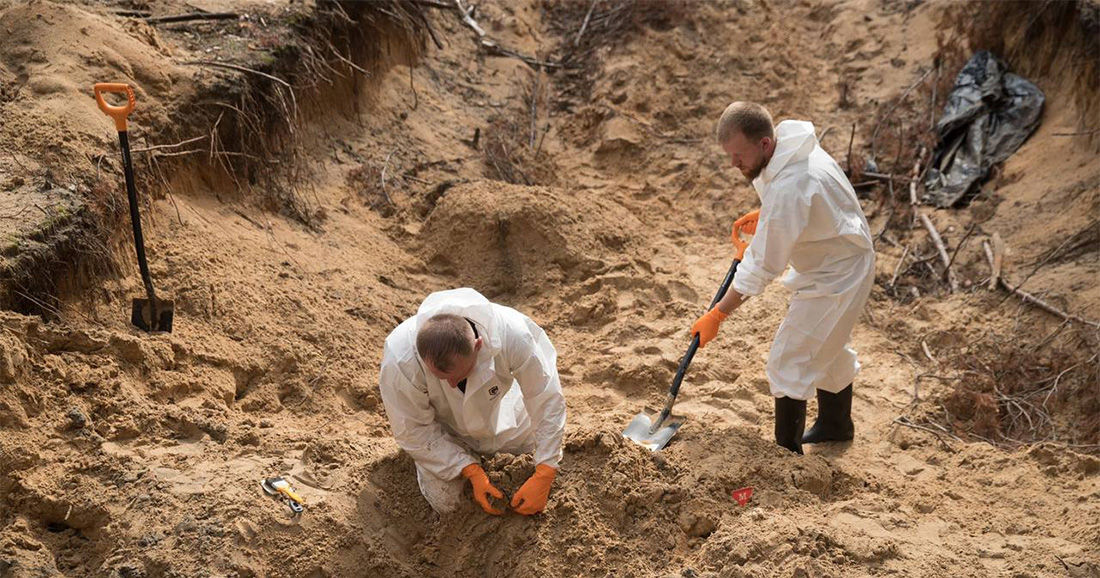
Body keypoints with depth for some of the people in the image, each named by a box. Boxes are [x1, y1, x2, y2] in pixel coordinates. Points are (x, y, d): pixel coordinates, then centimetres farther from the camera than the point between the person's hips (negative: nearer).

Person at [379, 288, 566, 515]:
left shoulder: (513, 335, -42)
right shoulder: (399, 360, -43)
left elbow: (548, 403, -28)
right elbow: (413, 430, -26)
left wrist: (543, 479, -29)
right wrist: (472, 472, -27)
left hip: (495, 405, 1)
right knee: (445, 502, 1)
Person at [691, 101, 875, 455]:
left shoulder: (787, 191, -37)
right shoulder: (788, 140, -7)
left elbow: (762, 267, -29)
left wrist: (717, 315, -20)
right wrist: (763, 216, 2)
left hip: (835, 278, -10)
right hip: (843, 258, 11)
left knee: (788, 362, -5)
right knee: (827, 347, 27)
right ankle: (836, 425, 49)